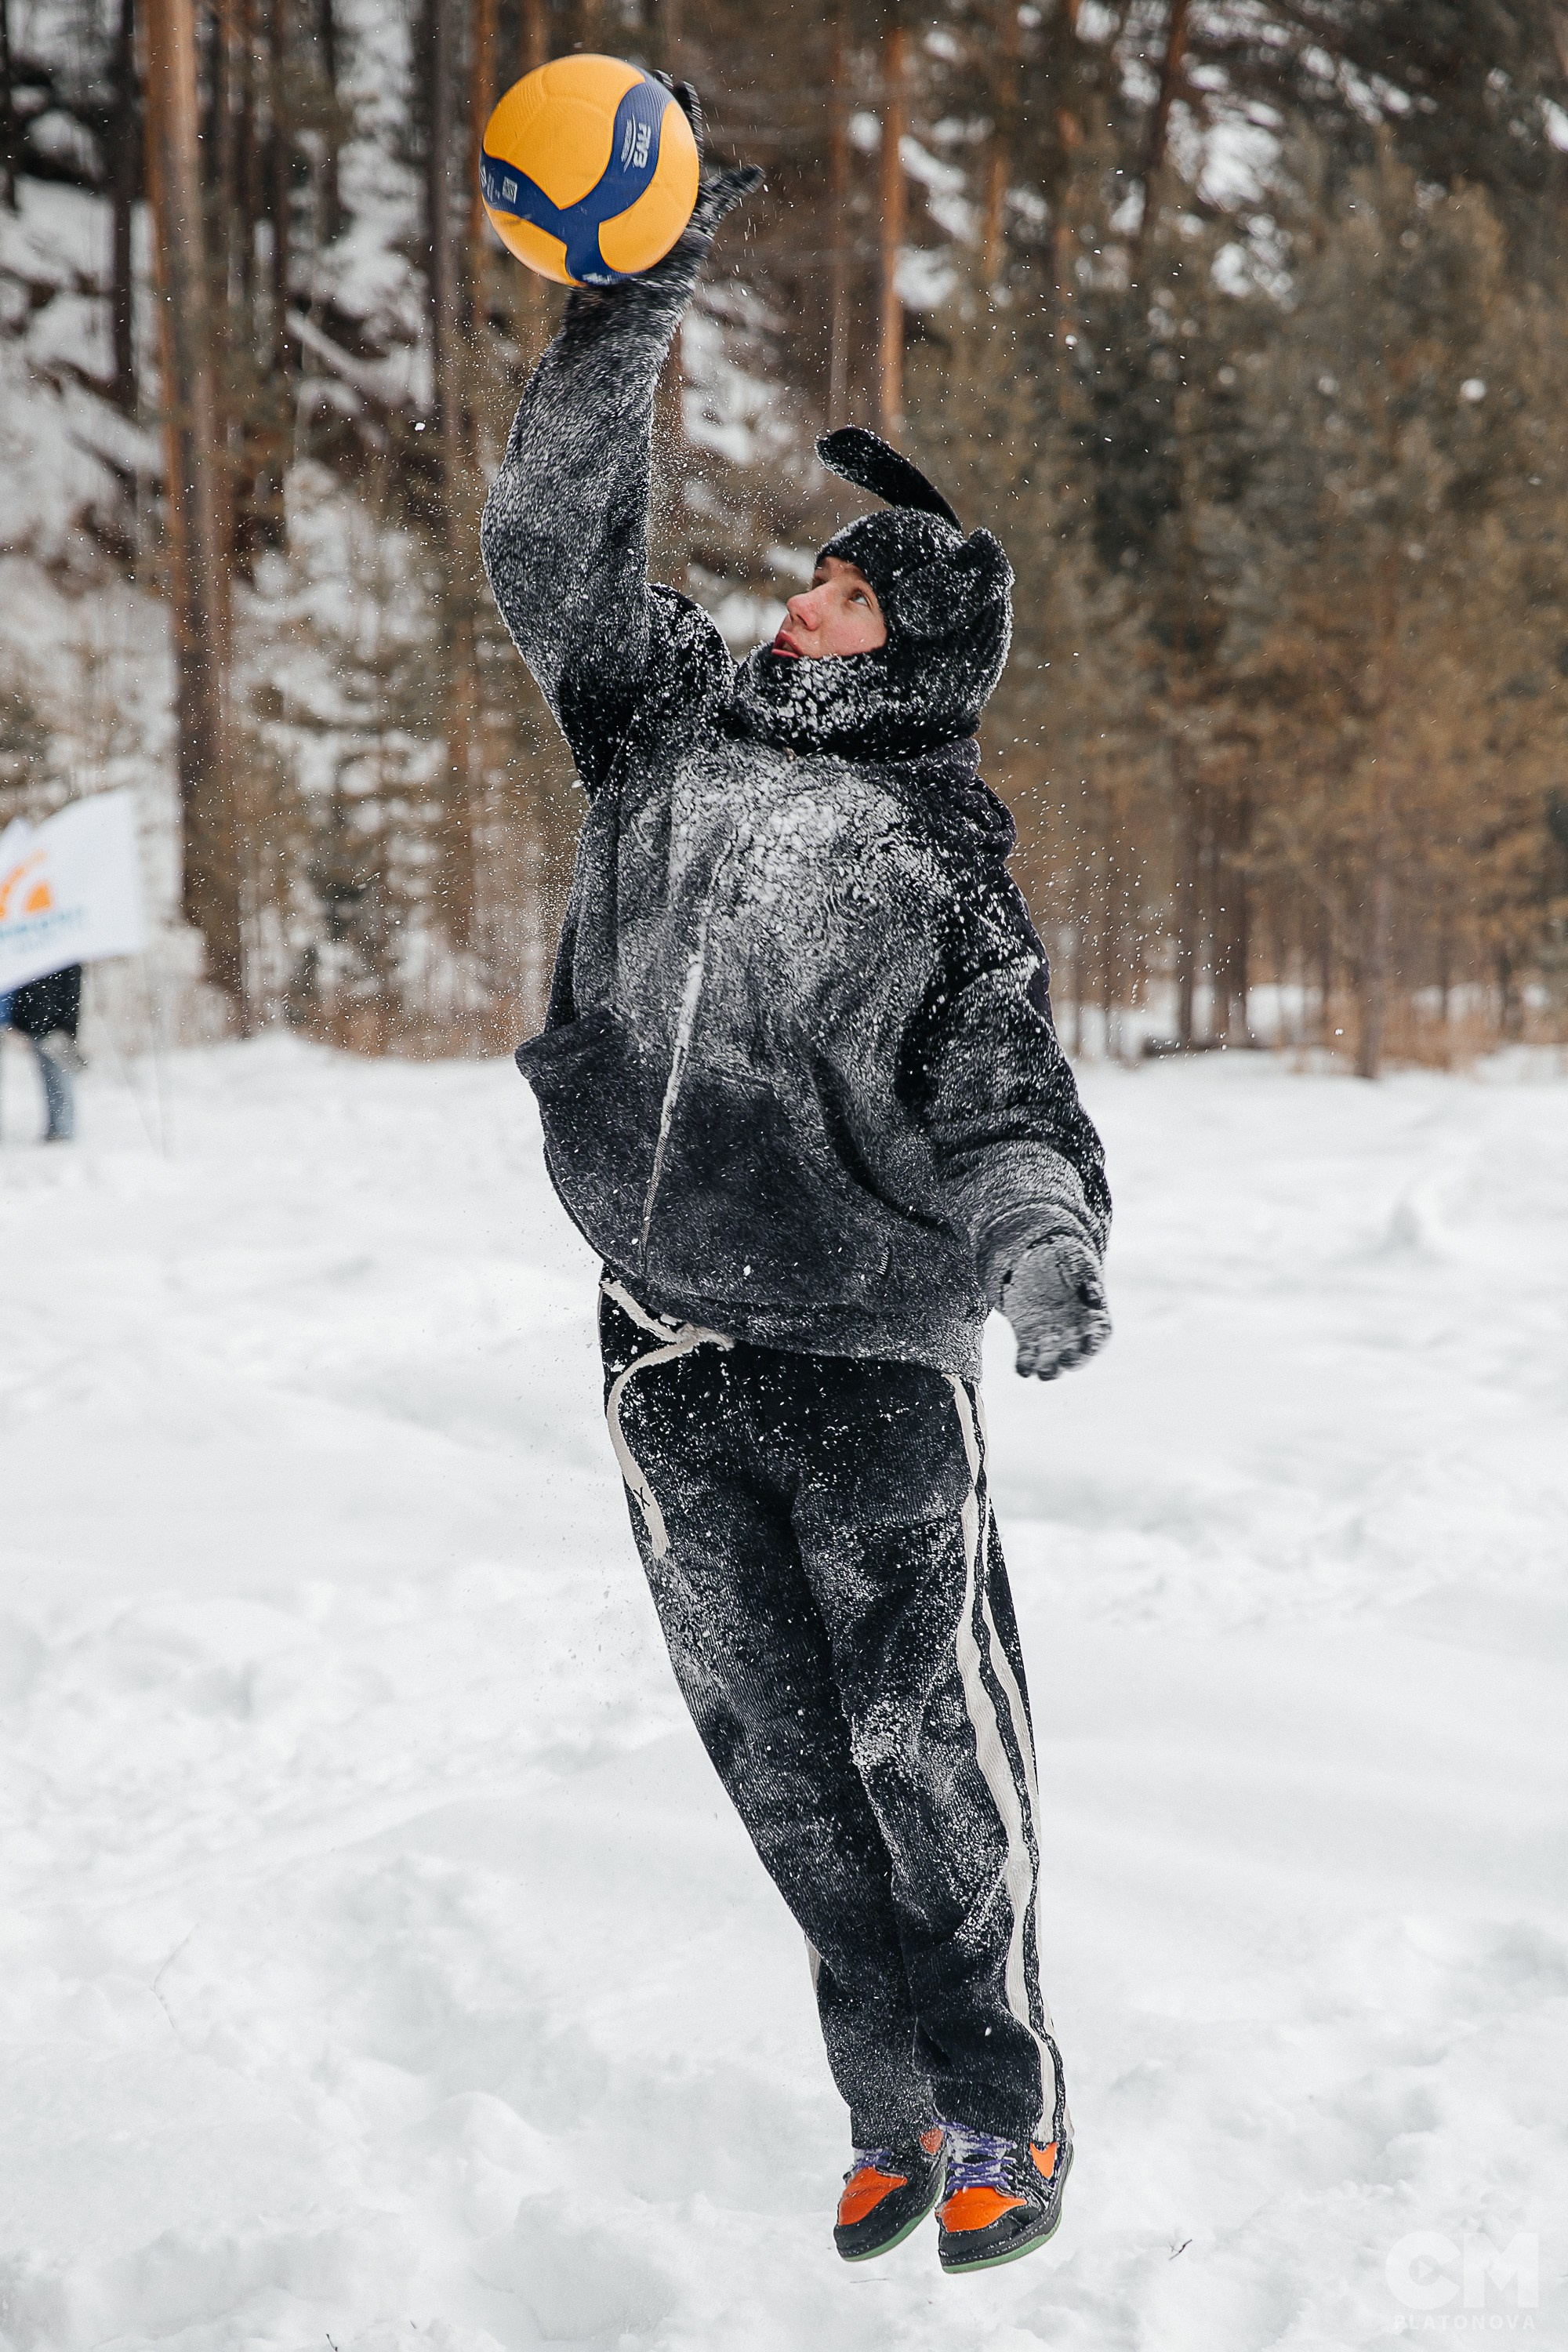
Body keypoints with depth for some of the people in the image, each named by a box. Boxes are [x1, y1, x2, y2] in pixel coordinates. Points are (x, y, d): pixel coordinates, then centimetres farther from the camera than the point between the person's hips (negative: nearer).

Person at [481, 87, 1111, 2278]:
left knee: (931, 1756, 0)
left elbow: (1008, 1101, -11)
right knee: (779, 1760, 12)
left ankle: (1004, 2110, 17)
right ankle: (892, 2100, 26)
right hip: (668, 1356, 5)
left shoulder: (946, 860, -6)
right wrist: (631, 304, -1)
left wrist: (1045, 1239, -33)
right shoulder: (670, 719, 7)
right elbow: (554, 539, 6)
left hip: (873, 1369, -4)